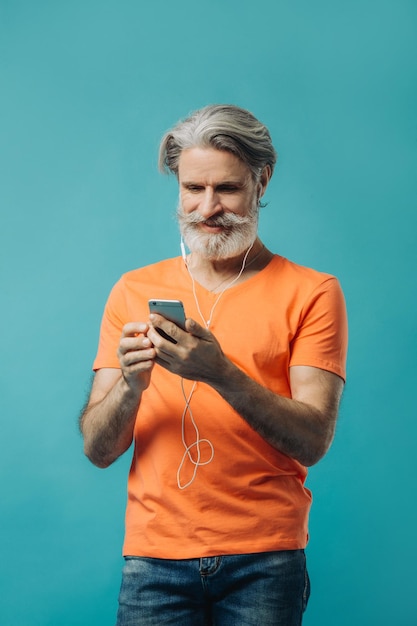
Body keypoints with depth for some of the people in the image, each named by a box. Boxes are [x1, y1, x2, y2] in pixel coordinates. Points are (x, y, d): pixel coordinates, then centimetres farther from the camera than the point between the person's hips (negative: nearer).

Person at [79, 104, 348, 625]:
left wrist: (222, 373, -24)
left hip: (265, 559, -1)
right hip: (155, 555, 2)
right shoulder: (134, 291, 5)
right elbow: (98, 450, 2)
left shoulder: (312, 293, 0)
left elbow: (314, 440, -10)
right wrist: (131, 384, -18)